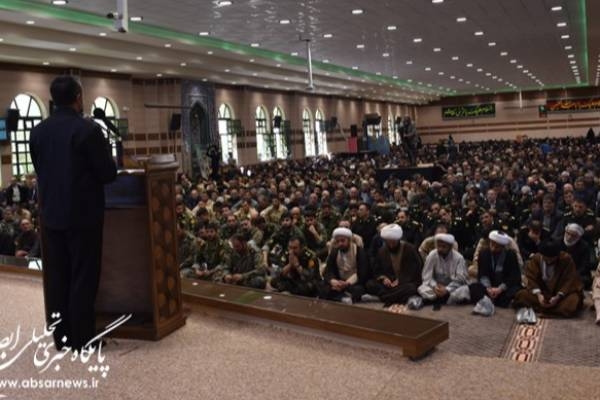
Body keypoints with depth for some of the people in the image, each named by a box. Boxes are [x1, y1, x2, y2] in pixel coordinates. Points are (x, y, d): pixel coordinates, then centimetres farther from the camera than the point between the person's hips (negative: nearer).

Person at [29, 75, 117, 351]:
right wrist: (106, 152, 8)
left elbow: (39, 170, 14)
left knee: (56, 279, 11)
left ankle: (61, 337, 19)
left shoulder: (38, 132, 5)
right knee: (83, 277, 3)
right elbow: (108, 173, -12)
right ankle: (82, 338, 9)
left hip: (51, 215, 6)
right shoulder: (88, 129, -14)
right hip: (83, 215, -5)